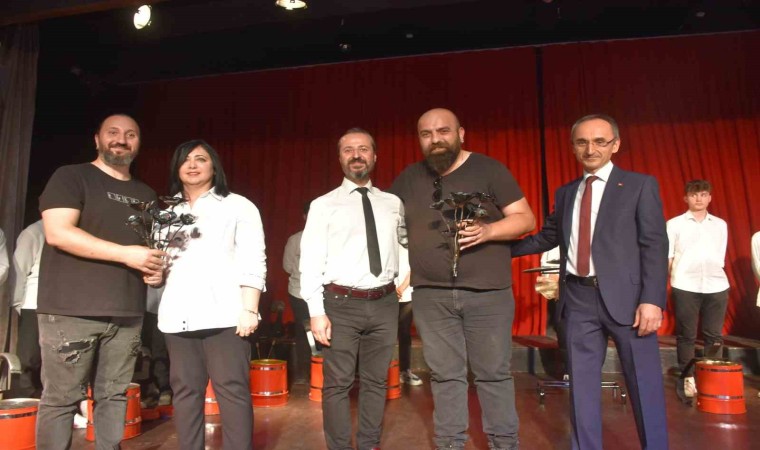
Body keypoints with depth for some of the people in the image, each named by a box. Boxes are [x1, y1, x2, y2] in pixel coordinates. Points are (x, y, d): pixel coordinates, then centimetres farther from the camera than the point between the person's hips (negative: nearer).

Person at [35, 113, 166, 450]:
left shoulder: (146, 195, 18)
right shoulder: (71, 177, 0)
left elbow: (156, 244, 26)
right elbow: (57, 232, -13)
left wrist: (157, 268, 2)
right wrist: (127, 254, -16)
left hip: (126, 312, 5)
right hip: (72, 310, -5)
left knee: (114, 396, 9)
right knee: (61, 398, 1)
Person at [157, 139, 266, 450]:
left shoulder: (238, 206, 7)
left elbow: (252, 263, -1)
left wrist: (249, 310, -10)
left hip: (224, 313, -4)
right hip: (177, 316, 4)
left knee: (232, 391, -4)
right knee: (185, 392, 9)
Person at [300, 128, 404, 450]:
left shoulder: (393, 203, 10)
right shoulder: (324, 205, 0)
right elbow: (311, 259, -5)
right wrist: (316, 311, -11)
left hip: (384, 303, 3)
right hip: (341, 304, -3)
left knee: (376, 381, 14)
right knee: (337, 384, 4)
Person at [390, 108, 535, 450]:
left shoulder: (488, 169, -1)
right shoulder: (407, 179, 9)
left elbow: (525, 219, -3)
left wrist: (487, 231, -20)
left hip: (488, 292, -2)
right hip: (430, 296, 2)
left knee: (494, 372, 6)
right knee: (445, 375, 9)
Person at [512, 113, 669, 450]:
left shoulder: (640, 185, 2)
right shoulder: (565, 193, 14)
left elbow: (655, 245, -5)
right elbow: (547, 237, 20)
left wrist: (652, 299, -15)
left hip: (625, 296, -3)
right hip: (578, 299, 4)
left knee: (644, 383, 6)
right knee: (582, 384, 11)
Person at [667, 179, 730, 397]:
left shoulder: (720, 225, 15)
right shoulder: (674, 224, 6)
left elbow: (721, 257, 17)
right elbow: (667, 256, 4)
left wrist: (717, 274, 11)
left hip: (716, 285, 3)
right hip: (685, 286, -2)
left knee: (714, 335, 4)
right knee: (686, 335, 1)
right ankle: (688, 377, 10)